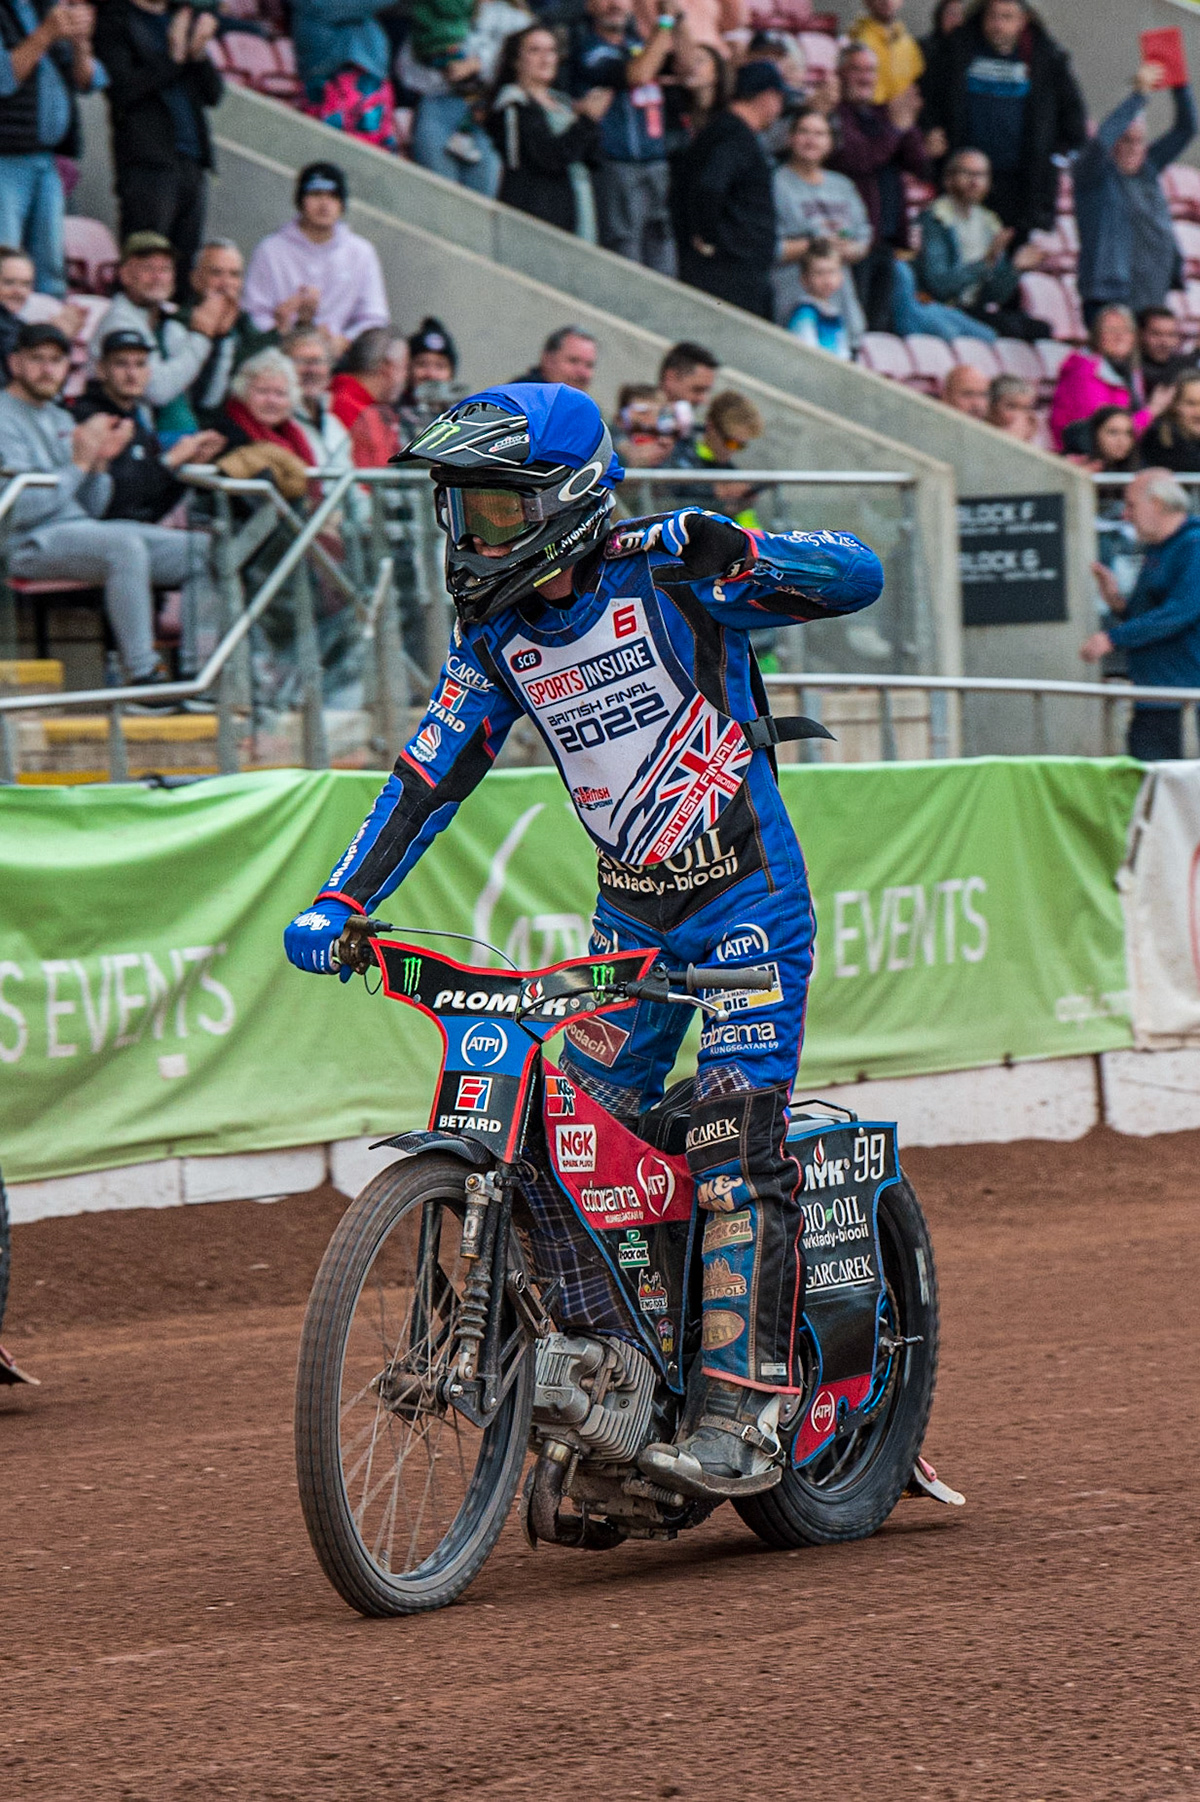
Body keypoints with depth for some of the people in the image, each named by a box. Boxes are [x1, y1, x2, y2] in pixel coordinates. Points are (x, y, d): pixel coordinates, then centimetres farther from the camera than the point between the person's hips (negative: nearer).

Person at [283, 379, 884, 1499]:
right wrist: (339, 903, -3)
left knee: (736, 1134, -16)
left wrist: (734, 555, -30)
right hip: (631, 907, 7)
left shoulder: (663, 573, -12)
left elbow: (858, 576, -15)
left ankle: (744, 1405, -15)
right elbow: (429, 777, 7)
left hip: (747, 894, -6)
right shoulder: (494, 631, 5)